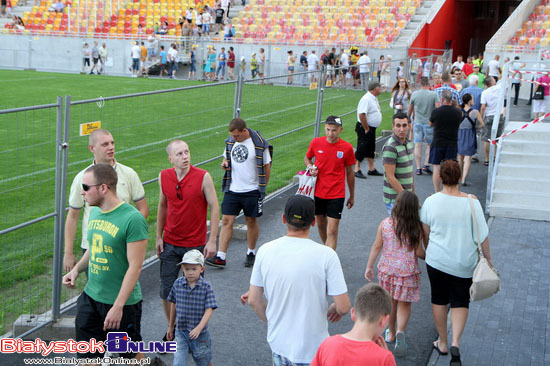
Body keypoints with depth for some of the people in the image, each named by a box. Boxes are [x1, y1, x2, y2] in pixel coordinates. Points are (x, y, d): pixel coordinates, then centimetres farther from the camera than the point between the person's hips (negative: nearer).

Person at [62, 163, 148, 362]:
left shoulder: (132, 219, -21)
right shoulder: (95, 212, 3)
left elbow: (135, 267, -21)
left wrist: (118, 306, -22)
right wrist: (77, 269, 2)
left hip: (123, 302, -7)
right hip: (90, 297, 7)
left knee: (131, 353, 13)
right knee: (87, 354, 12)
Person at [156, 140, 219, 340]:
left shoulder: (203, 177, -12)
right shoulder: (164, 177, -1)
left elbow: (214, 208, -7)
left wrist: (212, 240, -10)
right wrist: (159, 237, 11)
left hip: (195, 245, -3)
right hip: (170, 244, 3)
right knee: (166, 292, 7)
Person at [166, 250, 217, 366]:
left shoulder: (206, 287, -13)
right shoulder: (178, 284, -4)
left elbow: (209, 310, -16)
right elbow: (173, 304, 10)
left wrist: (199, 328, -29)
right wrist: (171, 326, 17)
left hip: (200, 333, -1)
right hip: (181, 331, 2)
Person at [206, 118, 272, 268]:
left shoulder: (260, 144, -11)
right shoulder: (230, 141, 4)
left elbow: (267, 166, -3)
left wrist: (262, 187, -2)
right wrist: (225, 163, -3)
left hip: (252, 190, -3)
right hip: (232, 189, 4)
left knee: (251, 221, 9)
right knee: (226, 221, -2)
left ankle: (251, 253, 28)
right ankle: (220, 257, -2)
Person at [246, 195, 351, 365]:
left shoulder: (265, 250, -8)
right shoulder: (326, 255, -18)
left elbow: (253, 300, 1)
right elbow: (343, 307, -17)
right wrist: (334, 310, 6)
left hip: (278, 343, 4)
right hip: (313, 350, -3)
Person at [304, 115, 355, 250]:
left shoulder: (347, 147, -9)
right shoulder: (316, 143, -5)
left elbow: (349, 173, 2)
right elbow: (307, 158, 14)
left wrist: (352, 196, 8)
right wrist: (310, 167, -9)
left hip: (336, 195, -3)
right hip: (318, 192, 3)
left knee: (332, 231, -7)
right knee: (320, 223, 19)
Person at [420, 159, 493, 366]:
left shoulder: (431, 201, -9)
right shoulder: (471, 202, -13)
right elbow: (482, 234, -8)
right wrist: (488, 258, 5)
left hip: (437, 259, 1)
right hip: (464, 263, -1)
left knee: (439, 300, 17)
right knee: (460, 302, 13)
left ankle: (443, 343, 27)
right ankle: (455, 342, -4)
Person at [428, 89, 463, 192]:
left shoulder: (436, 111, -11)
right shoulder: (458, 112, -4)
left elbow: (431, 124, 6)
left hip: (438, 142, -2)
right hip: (452, 143, 2)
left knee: (436, 167, 5)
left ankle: (437, 192, 6)